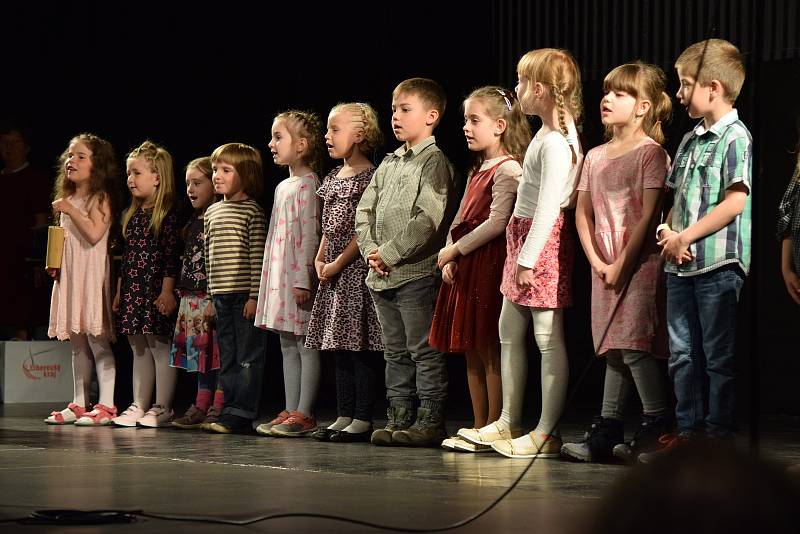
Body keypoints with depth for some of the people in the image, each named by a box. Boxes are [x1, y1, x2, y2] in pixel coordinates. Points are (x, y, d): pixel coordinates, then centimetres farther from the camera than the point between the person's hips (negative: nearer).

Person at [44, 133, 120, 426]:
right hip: (70, 275, 8)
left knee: (97, 341, -9)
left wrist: (71, 210, -18)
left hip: (92, 274, -8)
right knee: (78, 344, 11)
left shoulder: (100, 198, -7)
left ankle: (106, 405, -8)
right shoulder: (68, 199, 17)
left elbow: (94, 234, -22)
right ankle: (78, 404, 15)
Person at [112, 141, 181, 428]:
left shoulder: (167, 215, -9)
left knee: (159, 347, -2)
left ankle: (162, 407, 2)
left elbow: (171, 256, -12)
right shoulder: (132, 215, 13)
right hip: (132, 290, 8)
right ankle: (139, 406, 15)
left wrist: (167, 290, -16)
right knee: (139, 350, 11)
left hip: (155, 289, -8)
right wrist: (119, 289, 15)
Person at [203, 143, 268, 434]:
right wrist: (212, 297, 16)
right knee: (227, 359, 10)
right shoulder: (212, 212, 15)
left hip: (246, 296, -7)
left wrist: (255, 295, -14)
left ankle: (240, 413, -4)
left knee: (248, 356, -5)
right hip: (221, 297, 7)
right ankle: (233, 413, 14)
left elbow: (258, 256, -10)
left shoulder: (252, 211, -6)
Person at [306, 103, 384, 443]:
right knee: (340, 350, 11)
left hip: (355, 267, -9)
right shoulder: (332, 178, 16)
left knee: (358, 346, -7)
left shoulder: (368, 177, -10)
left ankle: (362, 419, -4)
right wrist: (319, 260, 6)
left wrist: (338, 263, -15)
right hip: (333, 273, 9)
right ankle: (344, 416, 16)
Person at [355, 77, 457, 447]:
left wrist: (390, 253, -17)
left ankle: (430, 422, -3)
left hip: (416, 273, -8)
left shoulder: (434, 161, -8)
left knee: (424, 351, -5)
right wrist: (370, 249, -3)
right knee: (395, 352, 12)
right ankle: (398, 418, 18)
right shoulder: (388, 163, 17)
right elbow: (365, 209, 14)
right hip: (381, 276, 8)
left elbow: (428, 219, -18)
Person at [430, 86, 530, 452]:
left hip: (490, 265, -9)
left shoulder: (507, 169, -10)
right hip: (466, 268, 9)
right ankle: (479, 428, 15)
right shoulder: (478, 171, 19)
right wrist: (449, 257, 4)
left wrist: (456, 249, -14)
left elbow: (497, 222, -19)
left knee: (489, 350, -7)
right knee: (471, 351, 10)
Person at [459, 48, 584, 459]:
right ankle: (508, 422, 23)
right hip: (523, 237, 11)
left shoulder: (555, 143, -18)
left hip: (543, 241, -11)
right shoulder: (548, 134, 14)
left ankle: (546, 433, -4)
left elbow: (549, 206, -22)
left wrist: (528, 258, -22)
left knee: (548, 337, -6)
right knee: (509, 332, 16)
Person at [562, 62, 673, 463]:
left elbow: (649, 216, -13)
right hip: (604, 267, 7)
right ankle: (608, 431, 9)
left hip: (639, 264, -7)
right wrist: (597, 261, -2)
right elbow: (582, 214, 12)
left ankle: (657, 425, -8)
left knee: (633, 346, -14)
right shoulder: (595, 157, 15)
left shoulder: (650, 152, -6)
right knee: (613, 348, 8)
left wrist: (622, 264, -14)